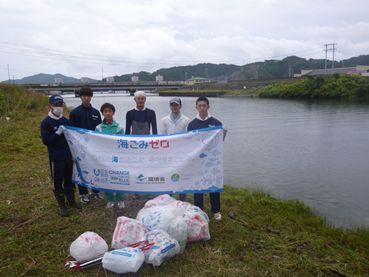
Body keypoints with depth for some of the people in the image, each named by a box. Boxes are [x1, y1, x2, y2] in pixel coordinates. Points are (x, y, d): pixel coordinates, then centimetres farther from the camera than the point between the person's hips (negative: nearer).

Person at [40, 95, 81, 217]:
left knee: (69, 179, 16)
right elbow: (45, 141, -14)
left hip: (68, 156, 5)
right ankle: (61, 205, 19)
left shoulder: (65, 121, 6)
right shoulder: (46, 122, -9)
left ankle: (72, 200, 31)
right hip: (56, 158, -4)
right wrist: (57, 133, -24)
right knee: (58, 182, 6)